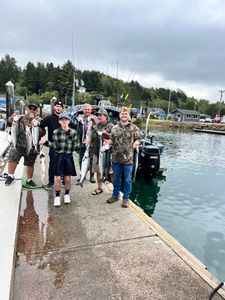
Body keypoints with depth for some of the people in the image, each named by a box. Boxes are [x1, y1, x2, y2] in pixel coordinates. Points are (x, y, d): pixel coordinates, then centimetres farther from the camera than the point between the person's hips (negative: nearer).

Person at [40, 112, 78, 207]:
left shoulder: (73, 132, -1)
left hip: (68, 157, 1)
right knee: (58, 178, 1)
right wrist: (45, 142, -14)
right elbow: (55, 146, -4)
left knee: (67, 178, 7)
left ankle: (67, 194, 31)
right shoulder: (56, 132, -2)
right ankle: (57, 196, 20)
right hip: (58, 157, 0)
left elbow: (75, 146, 2)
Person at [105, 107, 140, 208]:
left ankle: (126, 198, 22)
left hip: (128, 159, -2)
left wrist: (136, 143, -20)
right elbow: (112, 140, 11)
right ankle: (115, 195, 33)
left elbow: (137, 139, 2)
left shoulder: (134, 128, 0)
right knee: (116, 178, 16)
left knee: (127, 179, 7)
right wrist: (108, 141, -10)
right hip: (116, 158, 3)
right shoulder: (114, 128, 7)